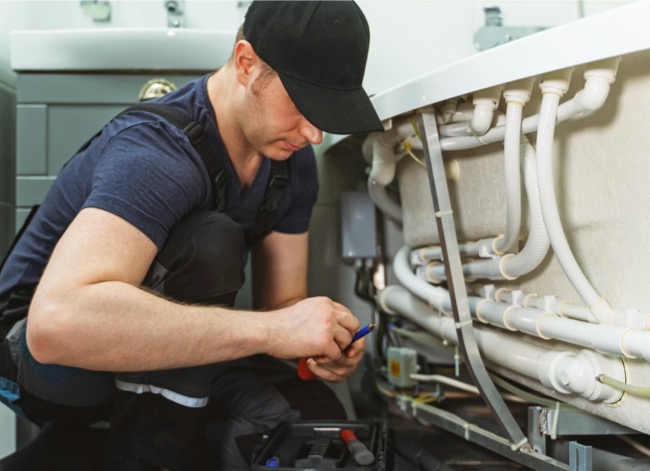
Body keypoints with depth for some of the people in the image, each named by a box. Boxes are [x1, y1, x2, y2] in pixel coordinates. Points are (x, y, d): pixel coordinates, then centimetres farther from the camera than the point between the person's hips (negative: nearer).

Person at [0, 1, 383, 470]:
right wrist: (269, 330, -45)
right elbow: (58, 321, -47)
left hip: (162, 360, 7)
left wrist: (324, 347, -22)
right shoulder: (155, 152, -32)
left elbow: (283, 300, 1)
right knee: (210, 243, -32)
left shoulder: (294, 162, -6)